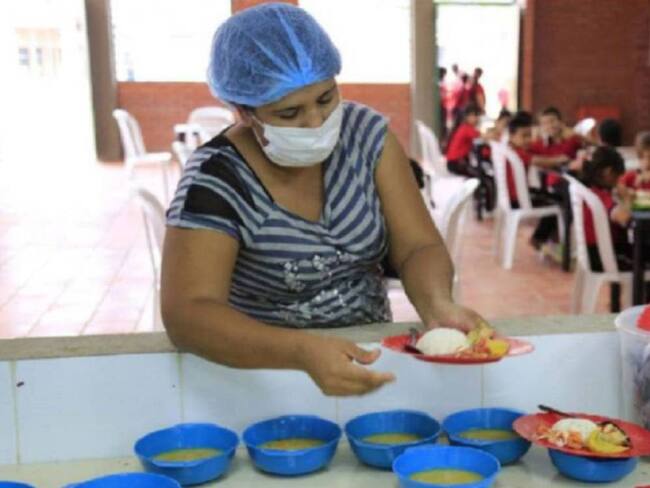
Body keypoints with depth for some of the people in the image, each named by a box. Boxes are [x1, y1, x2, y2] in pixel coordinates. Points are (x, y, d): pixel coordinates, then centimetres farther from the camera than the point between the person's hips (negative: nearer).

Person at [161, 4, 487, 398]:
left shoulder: (367, 133, -5)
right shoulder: (215, 180, -17)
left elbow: (418, 247, -6)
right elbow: (186, 314, -26)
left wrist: (438, 305, -27)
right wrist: (305, 352, -40)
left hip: (371, 356, 3)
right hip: (268, 373, -2)